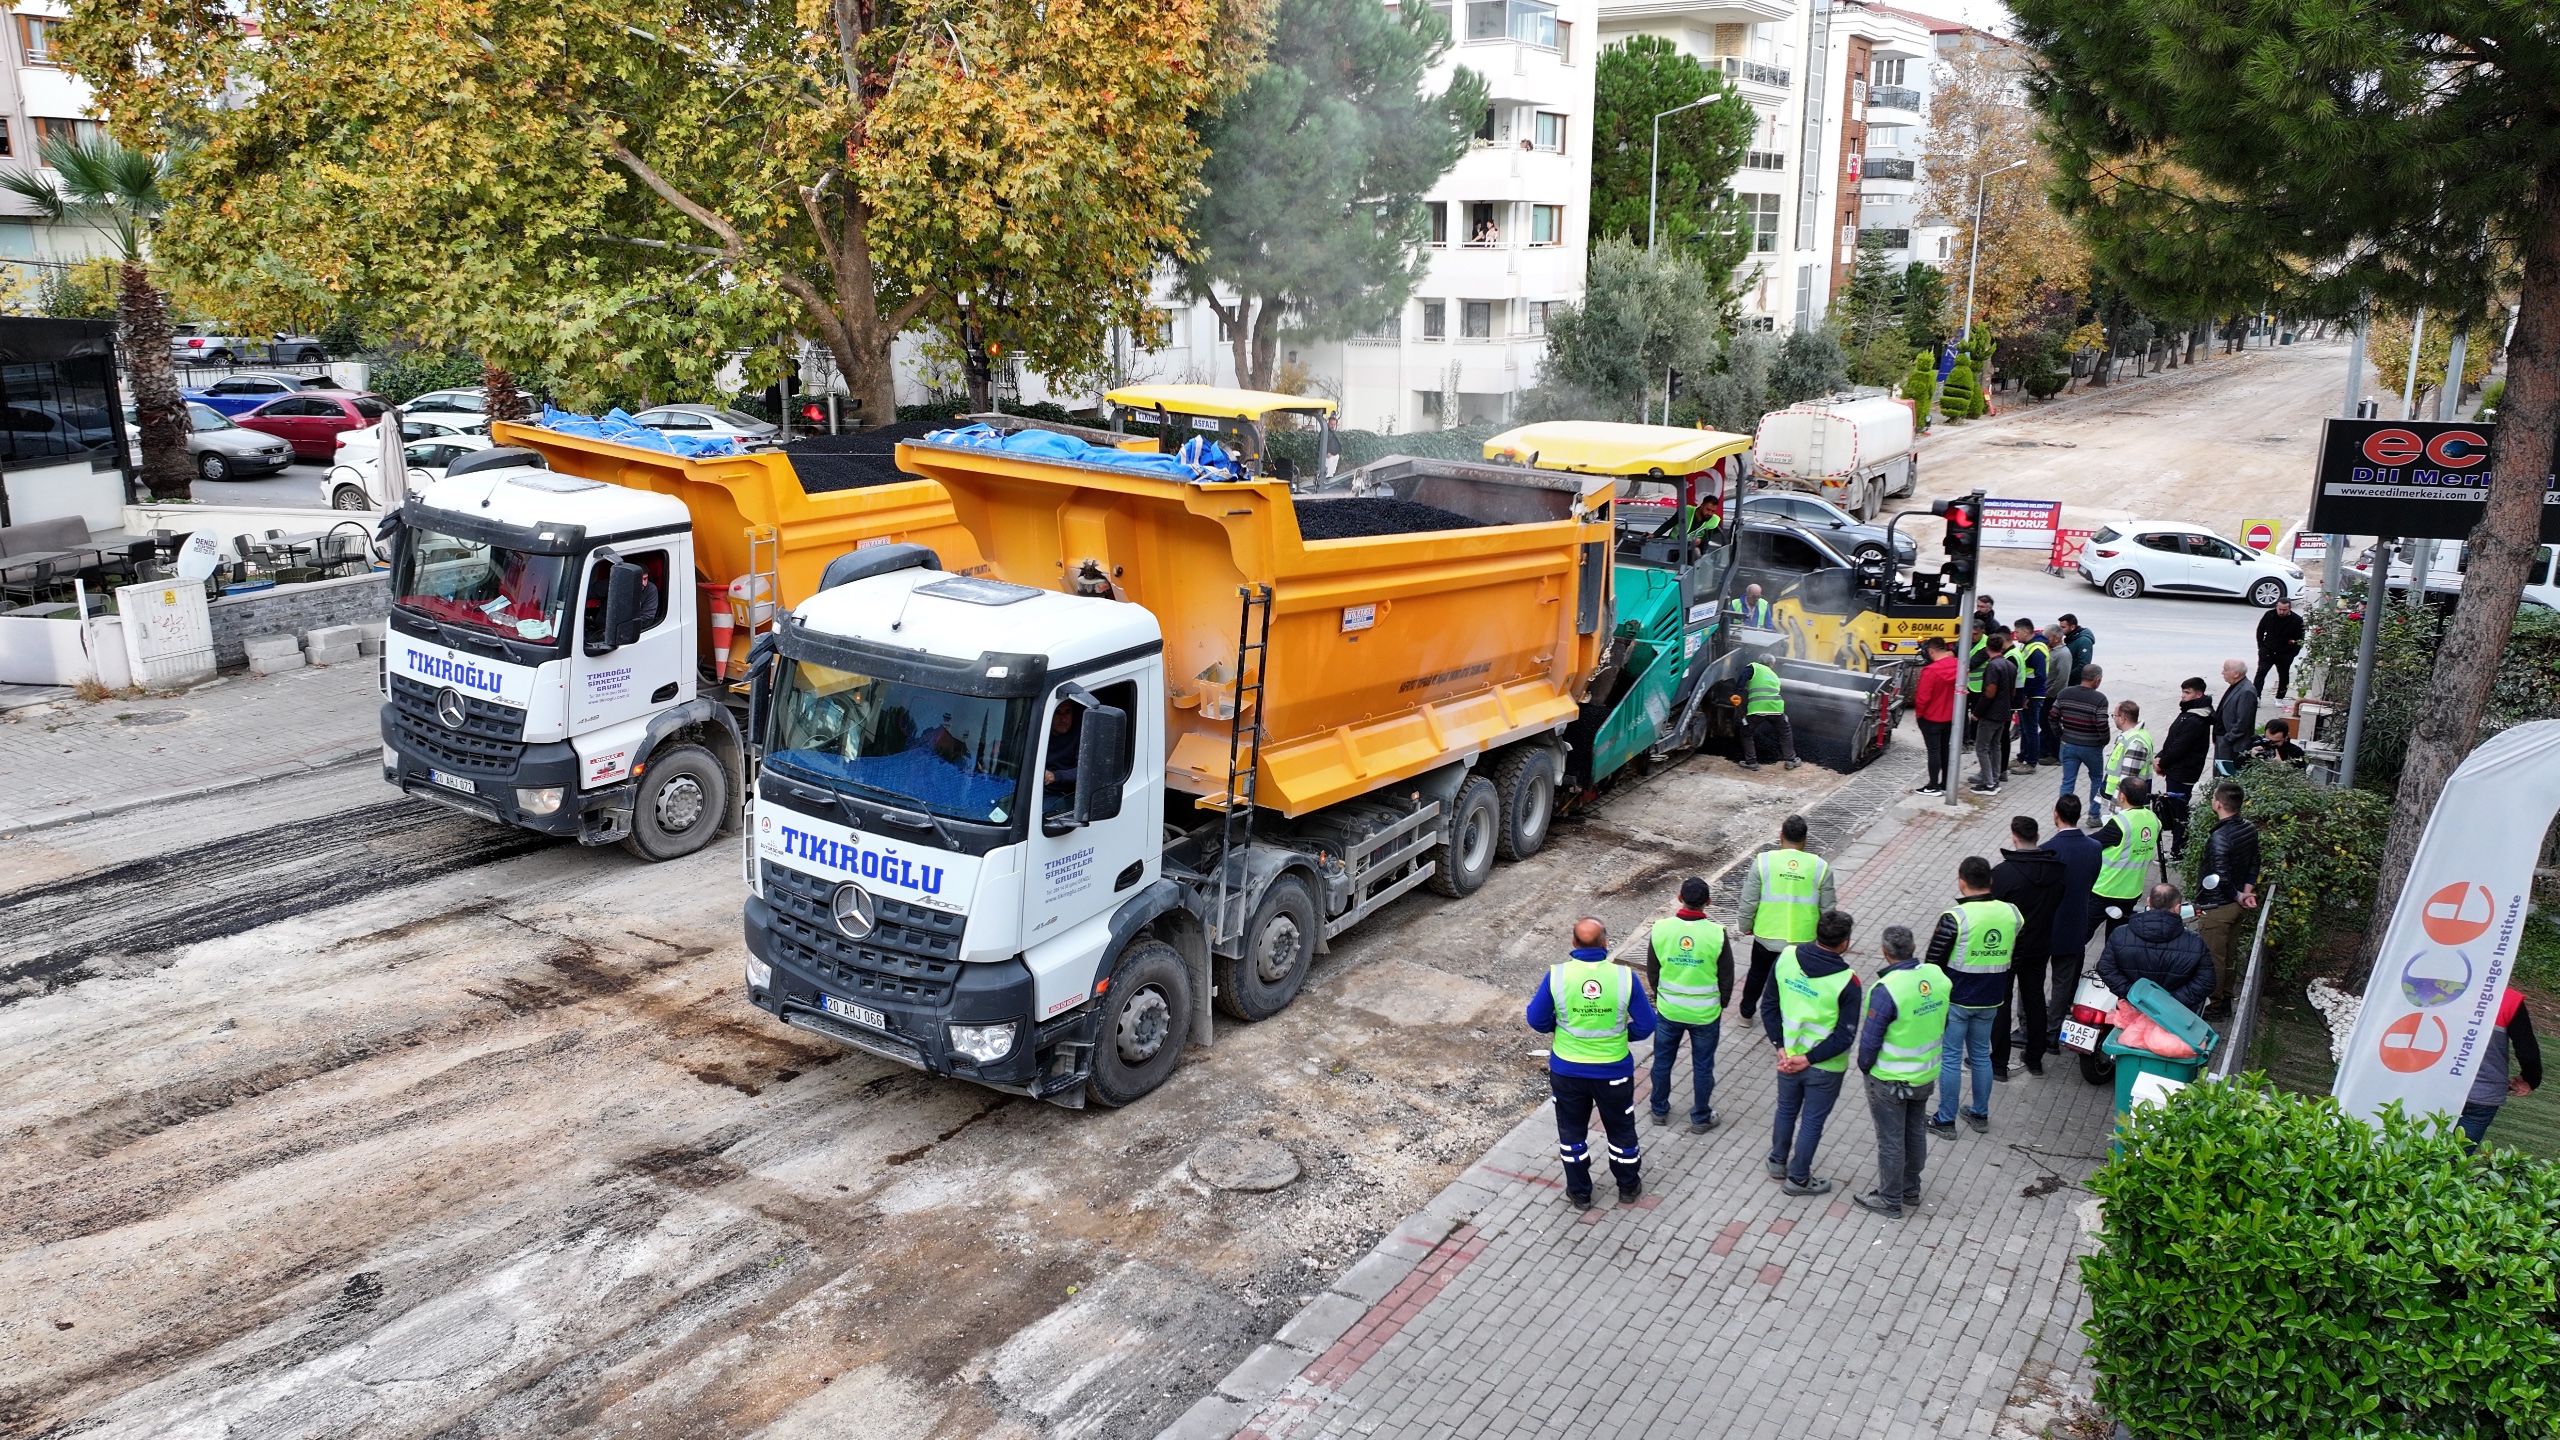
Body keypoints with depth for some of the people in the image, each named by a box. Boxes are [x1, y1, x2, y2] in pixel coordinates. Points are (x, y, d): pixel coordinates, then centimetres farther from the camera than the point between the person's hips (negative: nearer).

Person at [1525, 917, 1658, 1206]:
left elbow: (1537, 1020, -7)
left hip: (1567, 1070, 0)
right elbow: (1645, 1025, -10)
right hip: (1614, 1071, 0)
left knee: (1572, 1129, 21)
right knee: (1620, 1127, 23)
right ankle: (1628, 1186, 42)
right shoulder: (1624, 976, -18)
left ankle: (1579, 1191, 35)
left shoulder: (1556, 976, -18)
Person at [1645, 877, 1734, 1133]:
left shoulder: (1661, 929, -15)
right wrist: (1721, 1005, 10)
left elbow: (1652, 971, -2)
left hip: (1668, 1010, 2)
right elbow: (1726, 977, -8)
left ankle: (1659, 1111, 35)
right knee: (1703, 1066, 16)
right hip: (1706, 1013, -1)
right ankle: (1700, 1118, 29)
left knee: (1662, 1061, 20)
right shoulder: (1716, 934, -19)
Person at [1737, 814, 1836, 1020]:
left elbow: (1749, 901, -8)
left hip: (1767, 936, 1)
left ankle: (1747, 1012, 42)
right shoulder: (1820, 866, -11)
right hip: (1803, 939, -1)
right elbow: (1827, 908, -4)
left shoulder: (1763, 861, -14)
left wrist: (1746, 924, 8)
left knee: (1757, 974, 24)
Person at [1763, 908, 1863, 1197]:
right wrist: (1808, 1059, -15)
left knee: (1786, 1110, 26)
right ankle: (1797, 1179, 31)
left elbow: (1769, 1007, -6)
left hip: (1788, 1057, 4)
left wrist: (1781, 1047, -5)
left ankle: (1777, 1162, 45)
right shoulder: (1846, 981, -25)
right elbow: (1845, 1036, -21)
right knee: (1812, 1121, 16)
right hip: (1824, 1068, -4)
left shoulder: (1787, 958, -14)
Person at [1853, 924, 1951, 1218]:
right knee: (1916, 1132, 23)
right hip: (1926, 1076, 7)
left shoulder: (1886, 990, -30)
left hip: (1889, 1080, -7)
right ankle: (1911, 1190, 40)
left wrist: (1864, 1067, -3)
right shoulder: (1937, 977, -9)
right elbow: (1943, 1025, 5)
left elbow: (1870, 1038, -22)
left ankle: (1890, 1201, 23)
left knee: (1891, 1140, 9)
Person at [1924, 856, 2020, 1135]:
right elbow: (2014, 956, 7)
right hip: (1990, 1000, 5)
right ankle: (1981, 1115, 31)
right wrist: (2001, 995, 17)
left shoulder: (1955, 917, -21)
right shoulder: (2012, 914, -4)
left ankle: (1945, 1120, 15)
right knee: (1981, 1055, 20)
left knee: (1950, 1058, 7)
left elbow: (1934, 961, -14)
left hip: (1956, 1000, -5)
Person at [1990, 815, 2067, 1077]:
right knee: (2035, 999, 18)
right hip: (2040, 947, 5)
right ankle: (2035, 1060, 28)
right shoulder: (2057, 870, -7)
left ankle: (1999, 1064, 13)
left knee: (2000, 1004, 7)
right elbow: (2059, 906, 3)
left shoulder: (2002, 873, -23)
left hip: (2005, 949, -5)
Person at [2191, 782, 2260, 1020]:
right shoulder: (2249, 829, -1)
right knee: (2230, 955, 20)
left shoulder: (2219, 838, -28)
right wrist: (2247, 892, 3)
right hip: (2237, 905, 8)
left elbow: (2221, 879, -26)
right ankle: (2225, 1000, 33)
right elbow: (2253, 865, 8)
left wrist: (2238, 897, -9)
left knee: (2213, 959, 6)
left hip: (2216, 908, -8)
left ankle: (2212, 1006, 17)